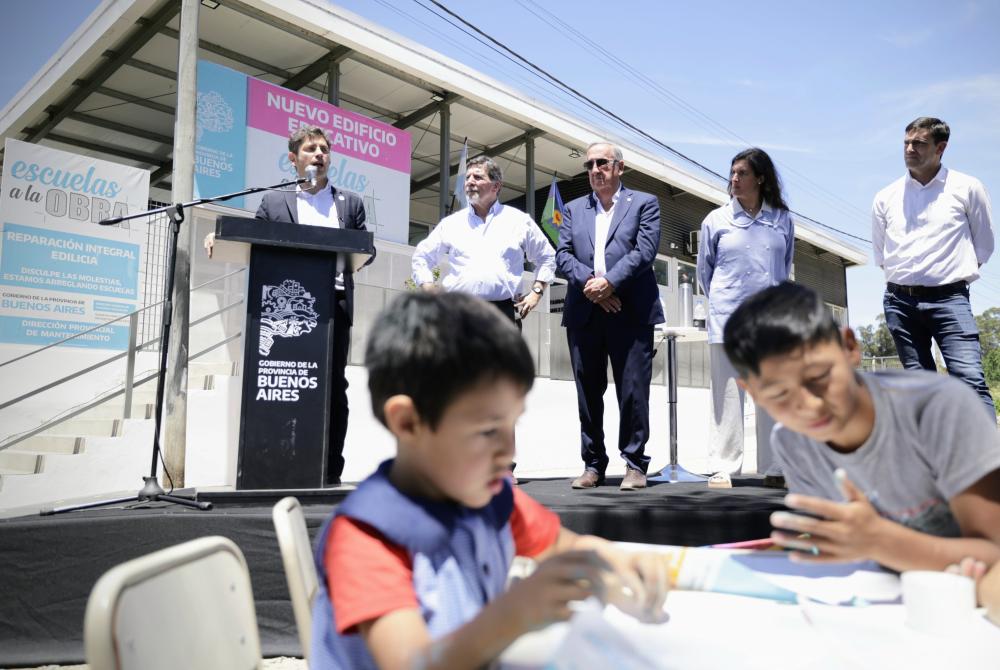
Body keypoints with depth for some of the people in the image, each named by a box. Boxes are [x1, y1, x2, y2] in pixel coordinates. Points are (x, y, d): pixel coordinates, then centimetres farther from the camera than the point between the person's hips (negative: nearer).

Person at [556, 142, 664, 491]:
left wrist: (608, 282, -15)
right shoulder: (574, 209, 18)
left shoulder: (644, 203, 9)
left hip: (631, 313, -3)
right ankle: (593, 464, 16)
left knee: (633, 390, -2)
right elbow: (562, 255, 7)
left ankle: (635, 464, 10)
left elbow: (644, 251, -5)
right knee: (588, 392, 6)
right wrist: (589, 285, -10)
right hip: (583, 313, 3)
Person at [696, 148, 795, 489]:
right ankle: (722, 469, 4)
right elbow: (704, 269, 14)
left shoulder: (782, 220, 8)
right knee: (727, 396, -1)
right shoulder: (716, 220, 5)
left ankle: (773, 469, 14)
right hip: (728, 319, -1)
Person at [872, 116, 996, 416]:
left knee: (970, 378, -16)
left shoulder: (967, 188, 2)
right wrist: (905, 276, 13)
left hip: (948, 298, -3)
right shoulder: (885, 197, 8)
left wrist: (954, 275, 12)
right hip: (900, 300, 3)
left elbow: (983, 245, 12)